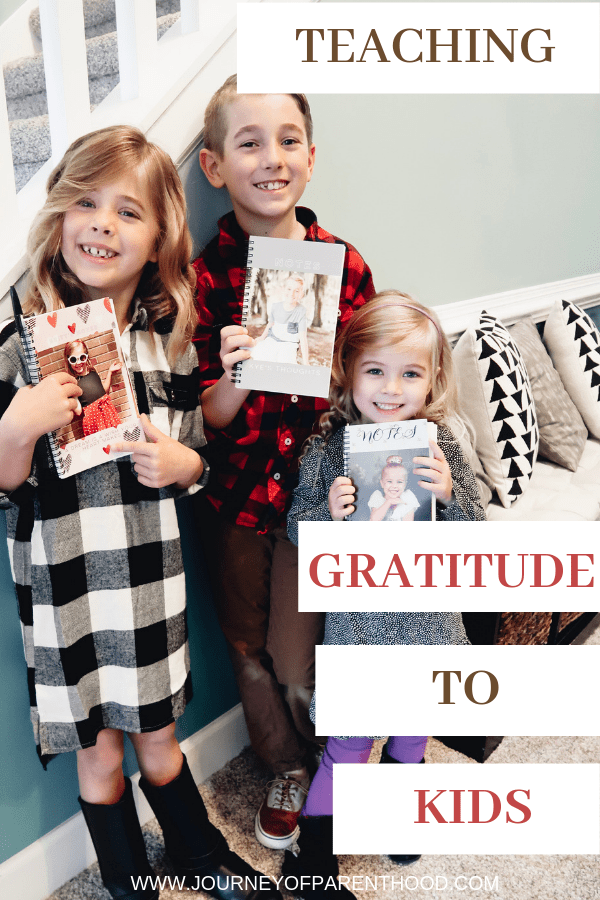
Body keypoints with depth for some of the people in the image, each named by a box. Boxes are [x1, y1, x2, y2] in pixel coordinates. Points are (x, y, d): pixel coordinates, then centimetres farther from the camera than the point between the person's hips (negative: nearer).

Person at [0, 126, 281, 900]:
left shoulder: (174, 341, -1)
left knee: (158, 738, 19)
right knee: (98, 752, 14)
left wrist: (183, 465, -12)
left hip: (151, 578, 2)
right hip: (65, 585, -2)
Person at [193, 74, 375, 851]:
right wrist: (235, 377, -28)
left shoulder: (344, 264, -6)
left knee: (298, 661, 5)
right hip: (236, 494, 2)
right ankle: (289, 770, 46)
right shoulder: (204, 275, -8)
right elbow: (207, 420, -10)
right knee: (248, 649, 17)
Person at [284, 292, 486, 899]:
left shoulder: (440, 443, -8)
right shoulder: (328, 448, -13)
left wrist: (448, 493, -23)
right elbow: (297, 531, -4)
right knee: (349, 744, 8)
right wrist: (329, 514, -25)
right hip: (359, 616, -3)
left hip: (426, 614, 3)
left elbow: (475, 531, -4)